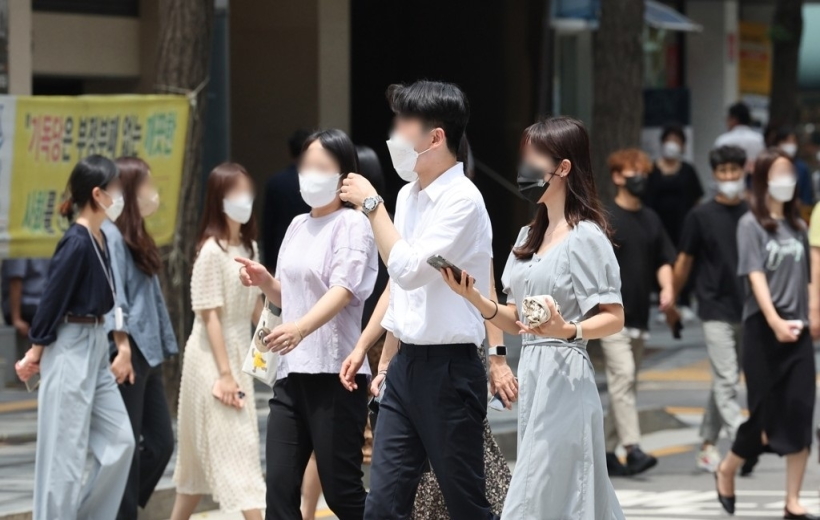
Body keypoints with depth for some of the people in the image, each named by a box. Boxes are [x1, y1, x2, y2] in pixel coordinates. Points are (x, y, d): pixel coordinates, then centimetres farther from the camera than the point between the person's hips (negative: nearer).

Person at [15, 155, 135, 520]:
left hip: (96, 347, 9)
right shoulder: (76, 243, -17)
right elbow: (52, 298, -15)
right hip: (70, 349, -9)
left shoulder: (99, 240, 9)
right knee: (66, 450, -3)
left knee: (118, 442, 8)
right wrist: (36, 352, -10)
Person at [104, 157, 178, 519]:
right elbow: (110, 295, -18)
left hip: (147, 354, 10)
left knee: (160, 443, 10)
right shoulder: (109, 234, -11)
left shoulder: (136, 237, 18)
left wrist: (162, 348, 16)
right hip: (126, 354, -10)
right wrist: (122, 346, -24)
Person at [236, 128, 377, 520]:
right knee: (280, 486, 0)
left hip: (334, 373, -7)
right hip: (292, 372, 7)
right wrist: (264, 281, 5)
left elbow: (343, 289, -22)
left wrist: (301, 328, -38)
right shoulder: (298, 226, 17)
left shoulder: (353, 224, -6)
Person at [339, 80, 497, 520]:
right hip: (406, 365, 8)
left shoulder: (461, 199, -14)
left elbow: (408, 268, -23)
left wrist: (371, 204, -16)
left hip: (448, 369, -8)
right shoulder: (408, 196, 11)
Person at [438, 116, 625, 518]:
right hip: (531, 375, 8)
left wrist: (568, 330, -29)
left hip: (563, 377, -8)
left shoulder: (586, 238, -10)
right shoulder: (529, 236, 15)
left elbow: (614, 318, -12)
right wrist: (474, 298, -2)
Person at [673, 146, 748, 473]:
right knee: (726, 381, -12)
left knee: (725, 381, 11)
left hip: (746, 310, 4)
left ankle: (708, 446, 21)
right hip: (716, 310, -4)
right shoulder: (701, 217, -2)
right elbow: (684, 262, 4)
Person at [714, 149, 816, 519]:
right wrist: (775, 323, -23)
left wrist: (807, 319, 4)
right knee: (766, 412, 0)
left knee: (799, 414, -4)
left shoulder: (797, 226, 11)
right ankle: (726, 471, 27)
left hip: (797, 330, 4)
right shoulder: (751, 224, -3)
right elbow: (755, 276, -12)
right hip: (763, 329, -4)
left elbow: (804, 278, 14)